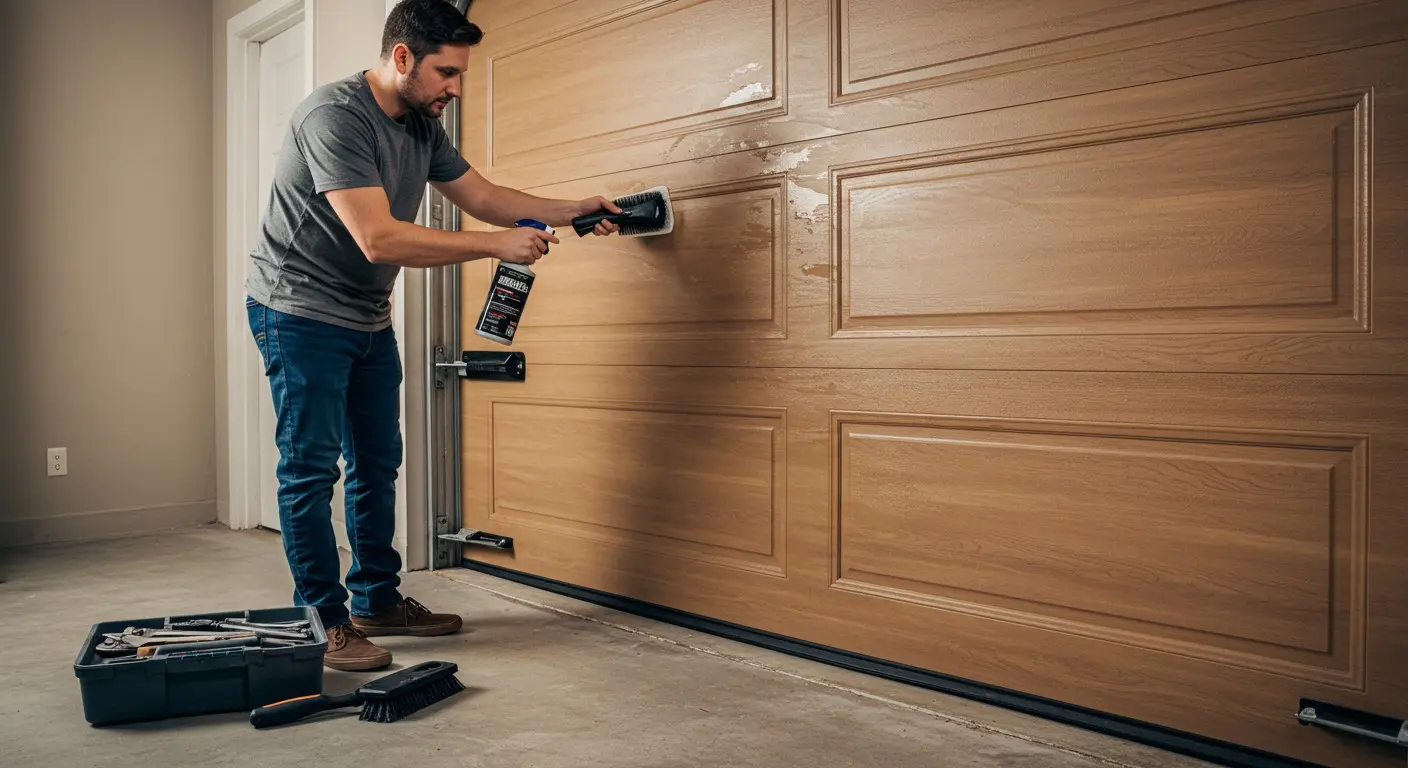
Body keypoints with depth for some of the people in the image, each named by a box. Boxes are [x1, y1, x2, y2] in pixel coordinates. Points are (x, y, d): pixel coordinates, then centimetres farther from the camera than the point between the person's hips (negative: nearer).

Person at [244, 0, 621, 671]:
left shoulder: (422, 126, 4)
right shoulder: (334, 116, -23)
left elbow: (481, 195, 12)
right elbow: (378, 238, -32)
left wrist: (571, 210, 0)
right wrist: (497, 245, -30)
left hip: (368, 319, 9)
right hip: (301, 314, -8)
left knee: (377, 464, 11)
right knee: (311, 467, -3)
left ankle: (378, 601, 23)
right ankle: (325, 622, 7)